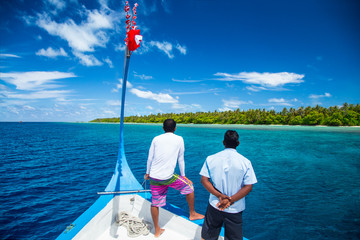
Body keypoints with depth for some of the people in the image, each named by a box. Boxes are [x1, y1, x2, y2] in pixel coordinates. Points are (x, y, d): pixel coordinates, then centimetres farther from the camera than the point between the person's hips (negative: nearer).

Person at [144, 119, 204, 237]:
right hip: (168, 177, -3)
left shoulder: (156, 139, 9)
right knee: (189, 186, 18)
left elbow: (150, 158, 11)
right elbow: (181, 159, 7)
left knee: (155, 203, 16)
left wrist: (147, 173, 24)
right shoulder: (179, 139, 3)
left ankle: (157, 230, 31)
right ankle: (192, 214, 32)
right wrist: (183, 175, 20)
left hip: (154, 177, 4)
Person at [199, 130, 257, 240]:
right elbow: (248, 187, -13)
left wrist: (220, 196, -13)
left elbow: (204, 180, -9)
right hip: (235, 209, -1)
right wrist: (230, 200, -15)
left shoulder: (211, 159, -7)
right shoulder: (245, 162, -11)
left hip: (214, 206, 1)